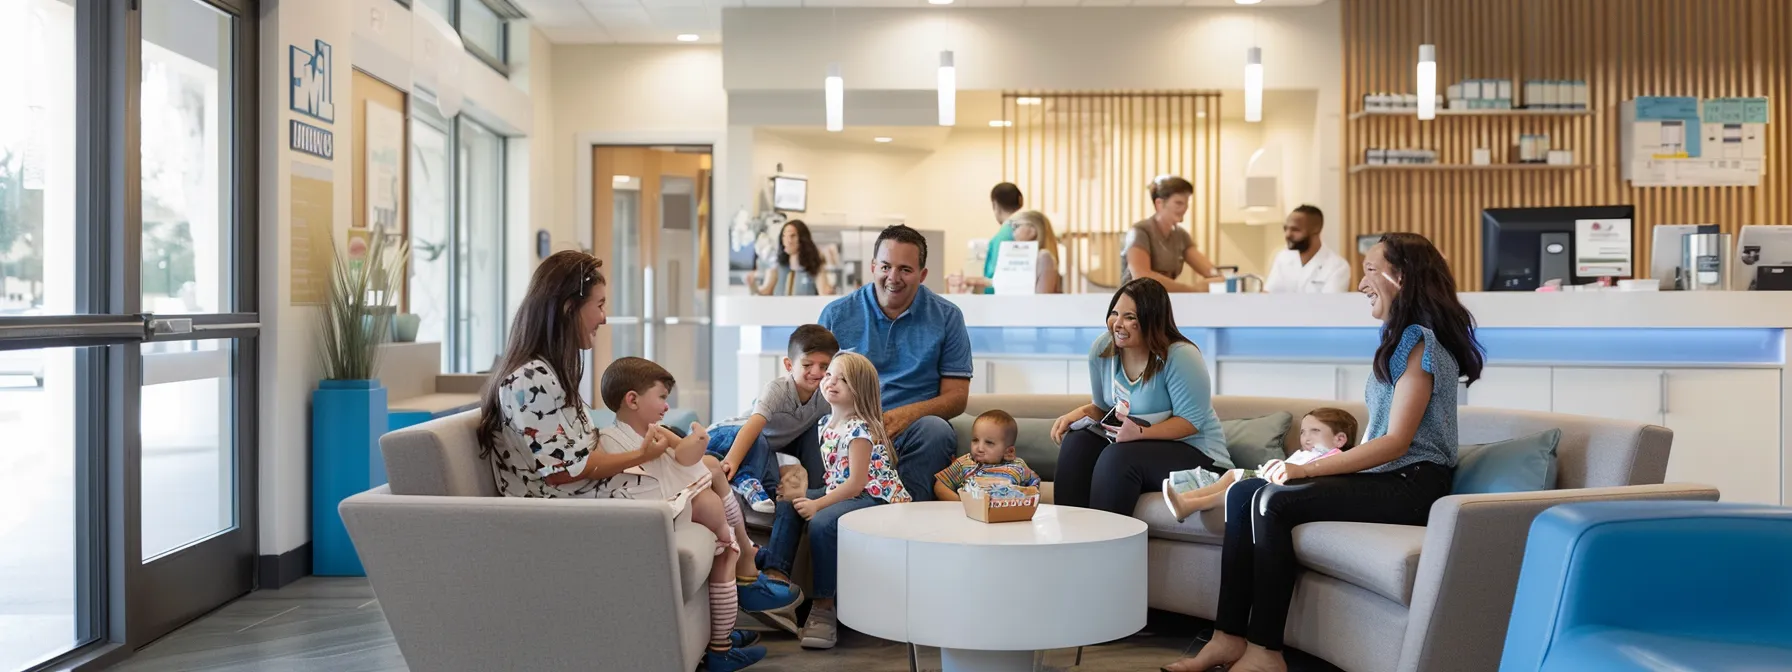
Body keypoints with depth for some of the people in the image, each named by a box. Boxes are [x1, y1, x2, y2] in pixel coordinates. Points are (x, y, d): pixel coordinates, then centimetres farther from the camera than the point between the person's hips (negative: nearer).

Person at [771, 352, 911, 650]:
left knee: (821, 522, -31)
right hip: (840, 492, 10)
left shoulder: (860, 429, -17)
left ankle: (823, 606, -21)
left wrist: (818, 504, -24)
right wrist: (804, 493, 3)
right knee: (787, 505, -3)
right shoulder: (826, 424, 10)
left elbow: (856, 483, -22)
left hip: (876, 497, -10)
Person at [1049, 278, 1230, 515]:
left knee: (1118, 457, -32)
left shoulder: (1181, 356, -22)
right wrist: (1082, 412, -11)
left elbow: (1191, 421, -21)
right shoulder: (1102, 348, -2)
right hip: (1133, 445, 6)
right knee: (1076, 442, -20)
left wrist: (1140, 433, -35)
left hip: (1194, 452, -6)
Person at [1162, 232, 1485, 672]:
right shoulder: (1403, 338, 19)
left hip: (1410, 484, -9)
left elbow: (1396, 441, -19)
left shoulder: (1421, 342, -11)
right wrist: (1305, 468, 4)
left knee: (1274, 500, -27)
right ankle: (1230, 636, -9)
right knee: (1243, 494, -6)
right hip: (1385, 476, 9)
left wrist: (1308, 469, -22)